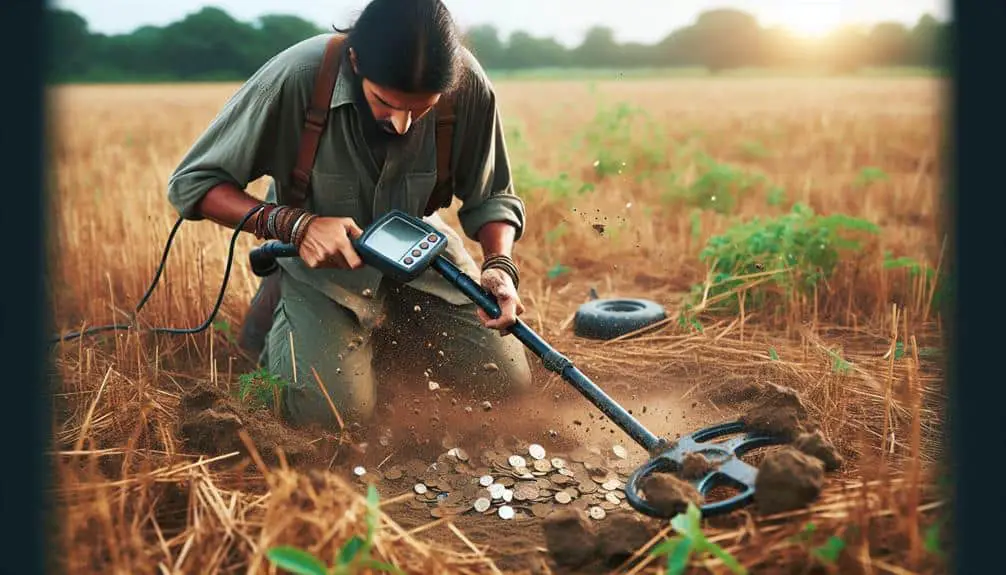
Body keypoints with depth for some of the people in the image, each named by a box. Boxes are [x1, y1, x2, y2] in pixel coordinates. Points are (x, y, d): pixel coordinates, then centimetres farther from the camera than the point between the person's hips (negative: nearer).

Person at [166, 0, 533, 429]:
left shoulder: (468, 85, -22)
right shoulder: (297, 76, -30)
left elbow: (491, 196, -6)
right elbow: (191, 184, -20)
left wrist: (500, 265, -28)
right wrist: (295, 224, -35)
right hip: (319, 257, -3)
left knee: (508, 381, -4)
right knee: (336, 415, -19)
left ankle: (385, 331, 21)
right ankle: (282, 316, 13)